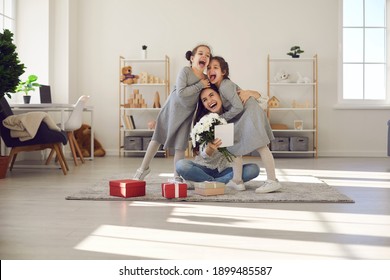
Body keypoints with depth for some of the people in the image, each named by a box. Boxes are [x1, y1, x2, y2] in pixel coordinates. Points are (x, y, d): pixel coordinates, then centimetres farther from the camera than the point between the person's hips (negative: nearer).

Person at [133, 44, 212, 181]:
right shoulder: (185, 71, -18)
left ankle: (177, 178, 14)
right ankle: (144, 168, 22)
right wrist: (199, 85, -24)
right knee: (157, 139, 7)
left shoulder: (207, 80, -3)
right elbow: (180, 93, -28)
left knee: (180, 146, 4)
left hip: (186, 114, 3)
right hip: (172, 109, -3)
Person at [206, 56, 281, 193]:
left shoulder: (225, 86, -20)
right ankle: (237, 181, 12)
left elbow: (238, 107, -22)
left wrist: (222, 118, -13)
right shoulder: (217, 87, 7)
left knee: (260, 146, -13)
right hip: (241, 118, 10)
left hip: (250, 112, -10)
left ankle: (272, 181, -11)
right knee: (235, 146, 8)